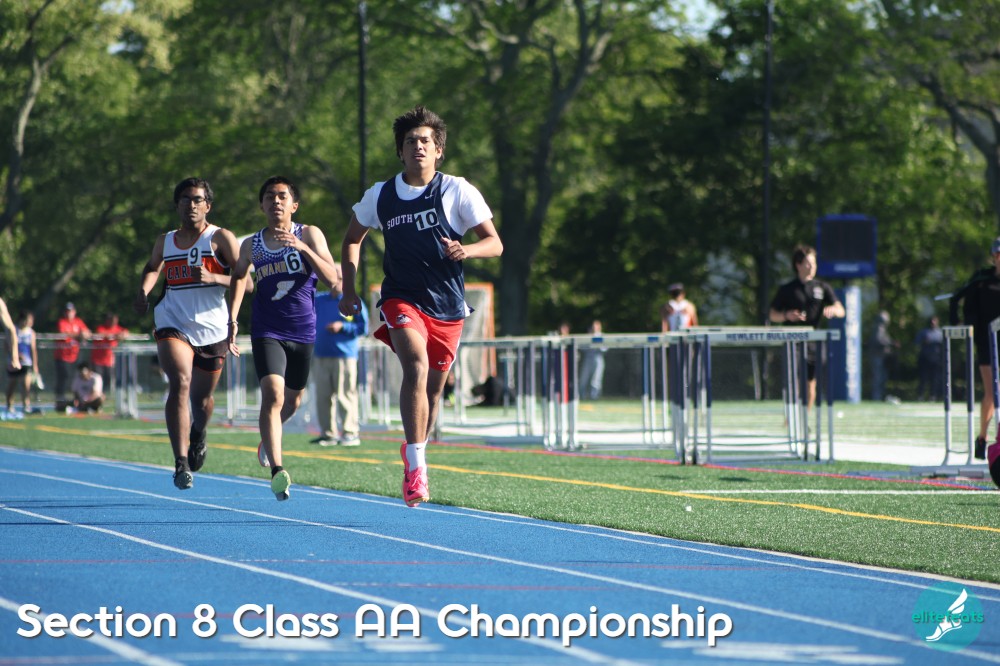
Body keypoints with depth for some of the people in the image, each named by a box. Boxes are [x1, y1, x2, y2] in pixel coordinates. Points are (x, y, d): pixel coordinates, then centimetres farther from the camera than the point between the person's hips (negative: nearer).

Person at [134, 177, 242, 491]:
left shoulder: (221, 238, -1)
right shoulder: (165, 242, 10)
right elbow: (152, 267, 30)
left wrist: (214, 278, -22)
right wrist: (143, 292, 10)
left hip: (212, 327, -1)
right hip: (173, 323, 1)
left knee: (202, 398, 12)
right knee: (179, 383, -23)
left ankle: (198, 434, 50)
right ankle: (181, 462, -27)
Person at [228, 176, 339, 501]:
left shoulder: (309, 234, -3)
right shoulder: (251, 246, 2)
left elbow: (331, 278, -14)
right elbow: (238, 276, 19)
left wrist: (303, 248, -26)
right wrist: (232, 320, 12)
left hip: (303, 331, 1)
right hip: (267, 331, -1)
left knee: (292, 400, 17)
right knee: (273, 394, -22)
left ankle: (268, 438, 51)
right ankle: (277, 471, -28)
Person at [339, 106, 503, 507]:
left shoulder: (457, 191, -3)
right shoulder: (379, 196, 3)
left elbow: (494, 244, -3)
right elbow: (352, 238, 20)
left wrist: (466, 250, -24)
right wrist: (349, 290, 11)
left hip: (447, 306, 1)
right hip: (401, 299, -1)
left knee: (433, 388, 11)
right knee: (416, 366, -27)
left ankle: (414, 460, 36)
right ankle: (415, 464, -28)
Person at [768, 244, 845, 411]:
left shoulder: (823, 288, 9)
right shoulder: (787, 290, 3)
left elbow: (841, 311, 3)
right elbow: (772, 315, 7)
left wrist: (833, 309, -21)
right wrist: (787, 315, -13)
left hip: (814, 344, 3)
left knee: (811, 388, 7)